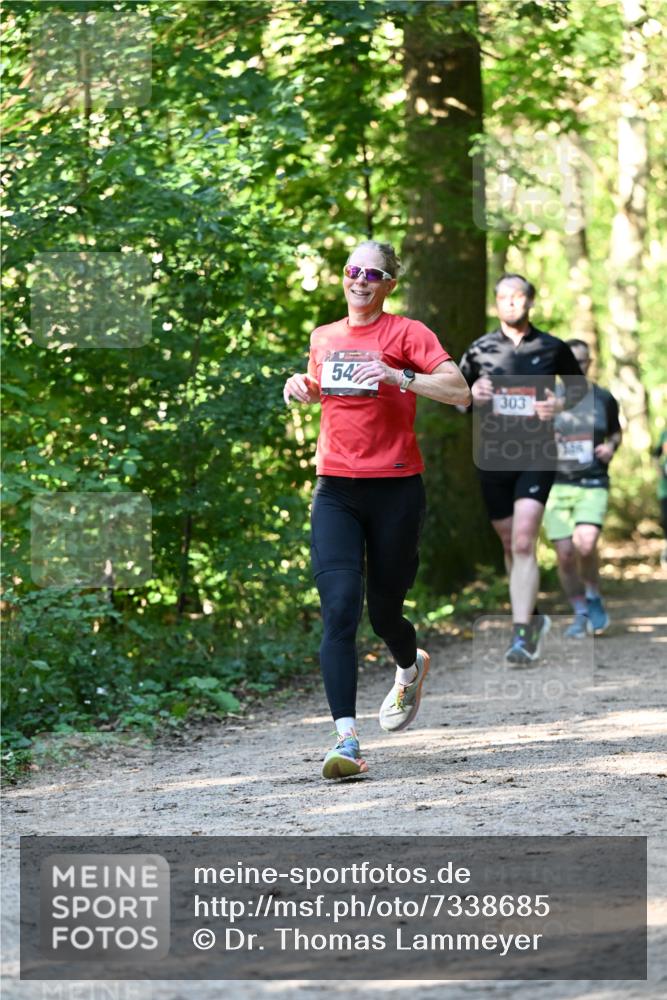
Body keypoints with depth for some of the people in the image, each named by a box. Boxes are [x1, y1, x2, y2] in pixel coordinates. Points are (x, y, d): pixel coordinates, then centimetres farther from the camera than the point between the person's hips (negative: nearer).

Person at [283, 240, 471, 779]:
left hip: (395, 490, -3)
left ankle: (411, 668, 47)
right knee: (339, 608, -14)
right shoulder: (324, 337, 12)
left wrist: (397, 375, -25)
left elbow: (459, 391, -14)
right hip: (335, 492, 3)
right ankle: (346, 738, -20)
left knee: (384, 611, 9)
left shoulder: (406, 333, -3)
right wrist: (300, 386, 10)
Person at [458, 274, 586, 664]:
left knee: (524, 543, -17)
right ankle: (533, 617, 32)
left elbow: (580, 385, 17)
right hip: (493, 457, 3)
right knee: (511, 546, 11)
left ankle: (521, 634, -20)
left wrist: (561, 403, -4)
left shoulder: (553, 348, 2)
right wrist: (472, 394, -8)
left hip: (536, 457, -3)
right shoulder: (480, 350, 5)